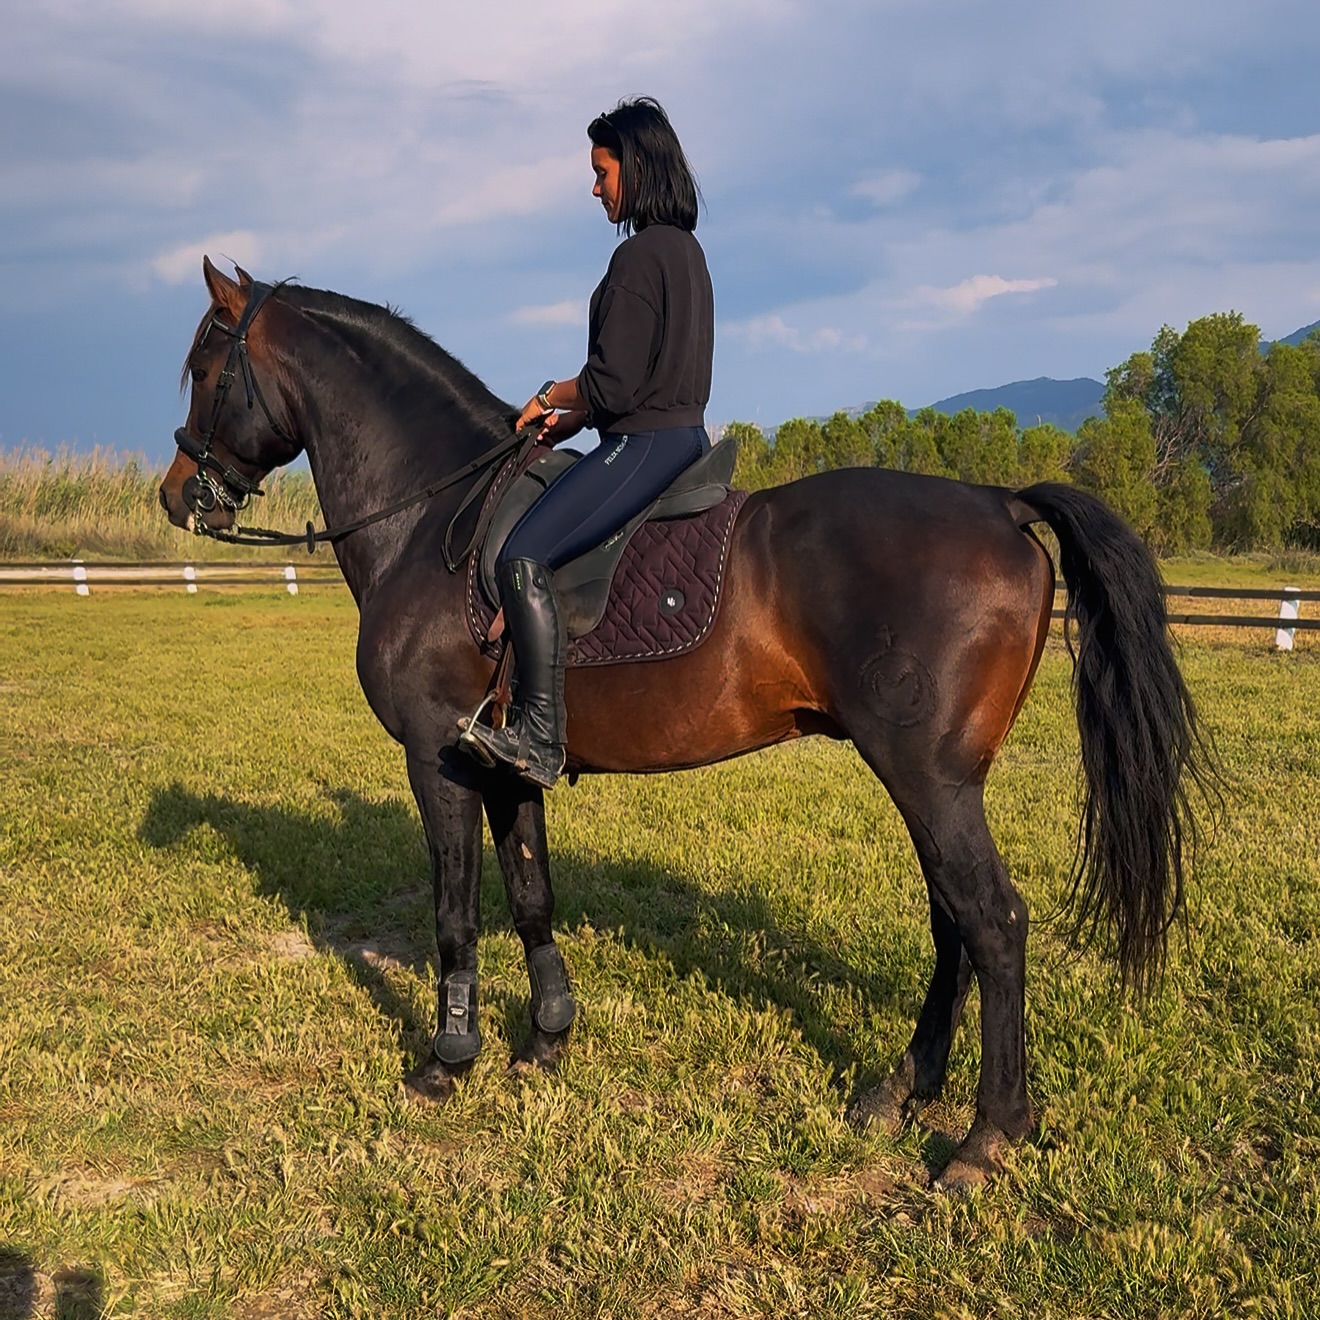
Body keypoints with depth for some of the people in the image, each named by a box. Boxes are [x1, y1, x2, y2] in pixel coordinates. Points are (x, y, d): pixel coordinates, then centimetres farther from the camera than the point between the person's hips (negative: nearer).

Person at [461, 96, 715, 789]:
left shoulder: (639, 254, -15)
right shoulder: (685, 248, 16)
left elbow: (612, 385, -19)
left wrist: (549, 396, 0)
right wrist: (571, 416, 13)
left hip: (644, 444, -11)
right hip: (684, 434, 11)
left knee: (524, 555, -21)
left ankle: (538, 737, -24)